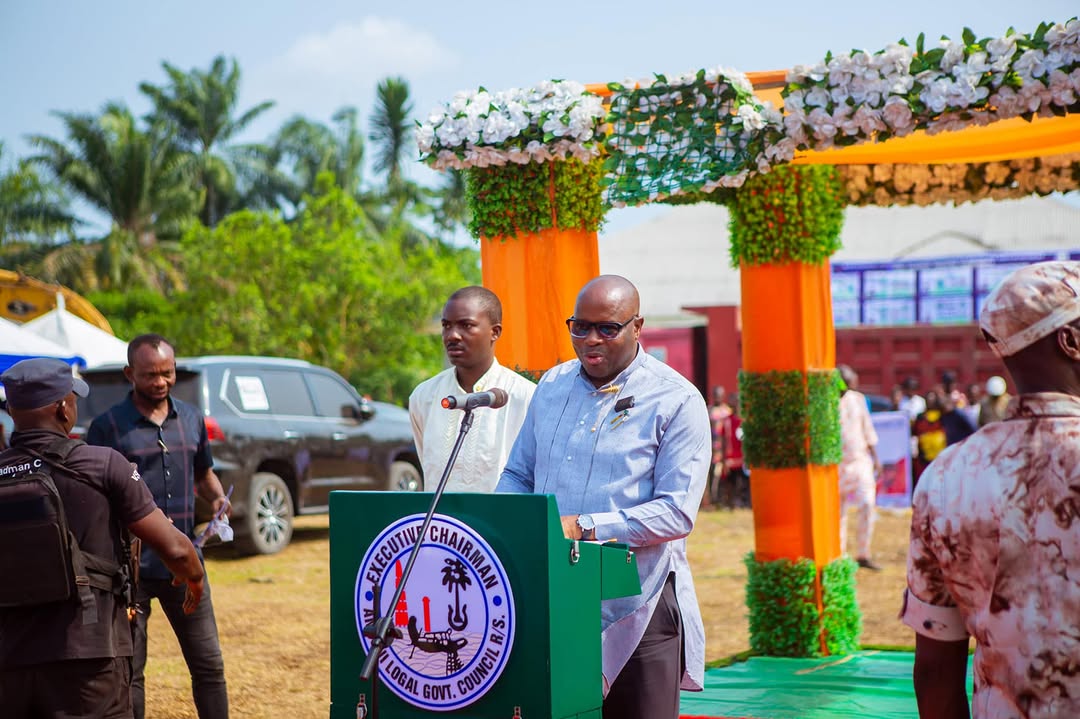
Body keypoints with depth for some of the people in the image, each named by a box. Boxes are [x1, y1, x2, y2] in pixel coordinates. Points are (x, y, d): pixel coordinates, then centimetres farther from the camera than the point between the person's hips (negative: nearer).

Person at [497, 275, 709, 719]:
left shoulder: (676, 401, -6)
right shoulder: (551, 386, 13)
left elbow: (677, 512, -13)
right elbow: (517, 475, 20)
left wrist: (584, 527, -20)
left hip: (635, 610, -4)